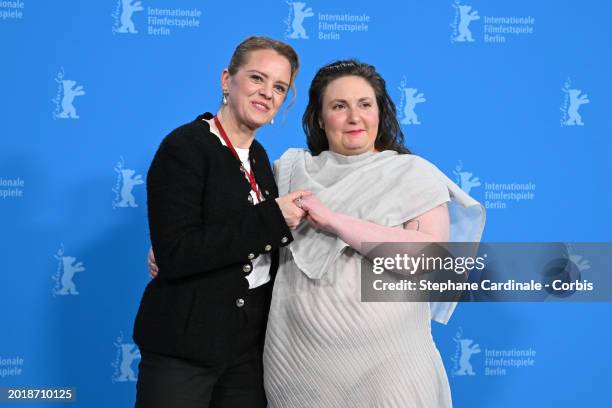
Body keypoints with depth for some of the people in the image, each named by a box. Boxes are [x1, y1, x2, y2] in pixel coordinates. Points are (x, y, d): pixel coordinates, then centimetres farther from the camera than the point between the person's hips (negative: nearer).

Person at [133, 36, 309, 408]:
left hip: (251, 345, 7)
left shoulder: (258, 156, 9)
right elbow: (175, 255, -23)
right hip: (185, 349, -7)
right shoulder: (185, 147, -13)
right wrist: (271, 219, -21)